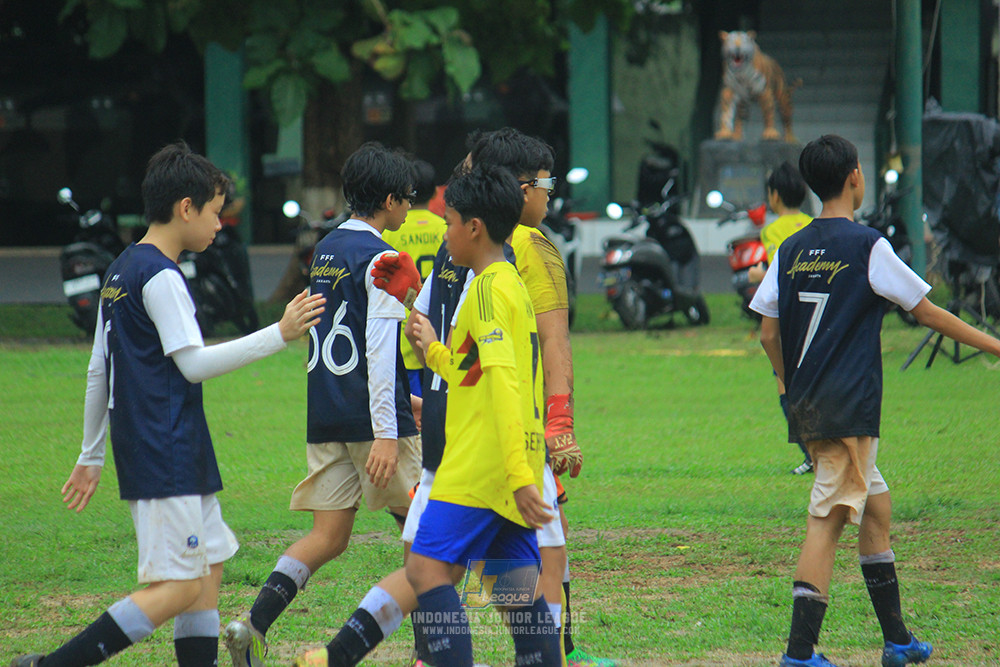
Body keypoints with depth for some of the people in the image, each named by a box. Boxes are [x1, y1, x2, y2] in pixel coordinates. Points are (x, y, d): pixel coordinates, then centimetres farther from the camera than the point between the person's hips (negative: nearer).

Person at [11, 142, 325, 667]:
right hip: (166, 460, -10)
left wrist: (91, 457, 25)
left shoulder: (120, 272, 16)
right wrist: (278, 335, -15)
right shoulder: (160, 277, -13)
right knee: (177, 587, -12)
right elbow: (194, 363, -17)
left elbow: (98, 372, 20)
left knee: (208, 567, 11)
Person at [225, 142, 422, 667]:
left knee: (328, 536, 3)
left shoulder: (325, 251, 16)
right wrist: (386, 433, -21)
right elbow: (379, 348, -18)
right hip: (370, 419, -7)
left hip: (325, 420, 7)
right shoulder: (380, 259, -10)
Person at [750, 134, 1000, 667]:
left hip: (805, 409, 7)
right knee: (827, 521, -9)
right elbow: (927, 312, -4)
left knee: (876, 506, 19)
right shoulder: (866, 247, -9)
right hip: (850, 410, -7)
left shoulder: (791, 250, 9)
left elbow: (768, 333, 10)